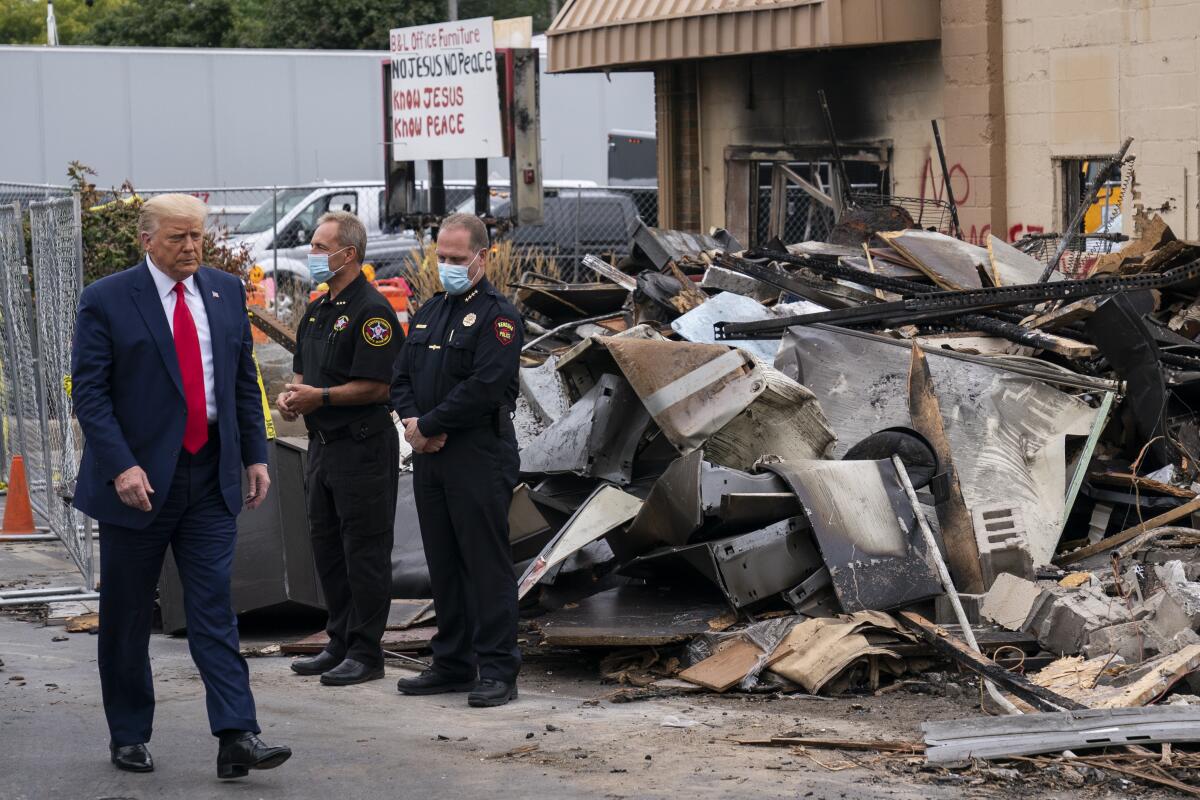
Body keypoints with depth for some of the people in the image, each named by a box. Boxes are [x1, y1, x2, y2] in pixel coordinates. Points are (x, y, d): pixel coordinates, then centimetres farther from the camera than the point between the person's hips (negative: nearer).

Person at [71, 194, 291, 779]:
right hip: (139, 480, -3)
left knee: (215, 609, -3)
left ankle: (237, 738, -9)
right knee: (126, 616, 8)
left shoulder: (226, 293, 8)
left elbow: (244, 381, 14)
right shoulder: (106, 301, -6)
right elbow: (89, 391, -9)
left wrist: (255, 455, 7)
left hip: (211, 476, 3)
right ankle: (128, 736, 21)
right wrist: (120, 467, -19)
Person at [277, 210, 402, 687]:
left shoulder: (371, 311, -13)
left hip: (362, 446, -10)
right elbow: (304, 372, 23)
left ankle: (366, 654, 1)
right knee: (327, 547, 14)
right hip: (323, 445, 10)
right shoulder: (317, 311, 15)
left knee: (364, 552, -4)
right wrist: (290, 395, 2)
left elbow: (377, 385, -19)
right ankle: (340, 643, 23)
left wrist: (320, 397, -21)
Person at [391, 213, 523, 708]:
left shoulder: (496, 315, -9)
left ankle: (498, 671, -4)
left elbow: (484, 387, -19)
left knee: (486, 564, -6)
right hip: (430, 457, 8)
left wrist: (428, 425, -14)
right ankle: (453, 664, 20)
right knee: (443, 564, 12)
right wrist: (411, 421, -4)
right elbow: (402, 377, 17)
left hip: (479, 457, -8)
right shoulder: (430, 311, 17)